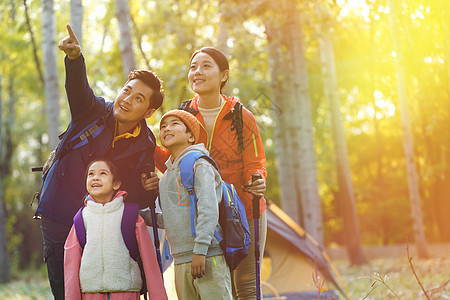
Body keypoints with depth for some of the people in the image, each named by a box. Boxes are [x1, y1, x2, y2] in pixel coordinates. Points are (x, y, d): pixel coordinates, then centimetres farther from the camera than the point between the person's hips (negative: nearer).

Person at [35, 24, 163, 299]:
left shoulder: (145, 147, -6)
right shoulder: (94, 112, -7)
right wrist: (75, 58, -49)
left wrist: (150, 189, -27)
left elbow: (139, 199, -4)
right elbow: (78, 87, -29)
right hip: (57, 217, 0)